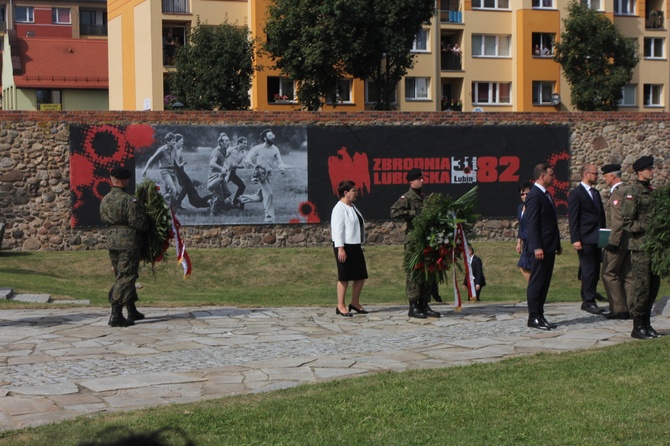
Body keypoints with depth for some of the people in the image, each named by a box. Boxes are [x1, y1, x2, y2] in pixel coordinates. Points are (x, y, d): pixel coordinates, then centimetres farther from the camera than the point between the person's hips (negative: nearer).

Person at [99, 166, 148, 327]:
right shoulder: (128, 200, -15)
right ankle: (116, 315, -11)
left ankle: (132, 311, 27)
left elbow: (104, 219, 14)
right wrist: (147, 225, 6)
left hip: (111, 241, 7)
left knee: (122, 276, 18)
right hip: (128, 242, -7)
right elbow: (139, 223, -15)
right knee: (125, 278, -5)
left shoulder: (104, 201, 7)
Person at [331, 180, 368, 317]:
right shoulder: (340, 208, -13)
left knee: (361, 275, 10)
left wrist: (360, 243, 21)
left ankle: (355, 303, 23)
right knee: (344, 277, -3)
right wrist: (340, 249, -23)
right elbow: (337, 229, -19)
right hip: (345, 246, -9)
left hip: (355, 246, 9)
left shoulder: (352, 207, 15)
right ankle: (341, 306, 5)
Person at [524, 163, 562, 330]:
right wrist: (537, 247, -22)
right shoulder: (534, 196, -13)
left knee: (544, 283, 11)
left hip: (550, 247, 10)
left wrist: (558, 244, 20)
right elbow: (531, 224, -18)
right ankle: (533, 318, -2)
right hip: (541, 247, -10)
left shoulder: (546, 195, 17)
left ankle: (540, 316, 15)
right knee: (536, 283, -5)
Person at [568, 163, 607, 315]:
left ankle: (590, 301, 14)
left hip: (596, 239, 8)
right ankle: (588, 302, -2)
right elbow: (573, 219, -11)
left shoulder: (595, 193, 18)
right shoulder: (575, 194, -7)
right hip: (585, 240, -8)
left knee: (595, 271, 8)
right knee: (589, 270, -7)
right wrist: (575, 239, -16)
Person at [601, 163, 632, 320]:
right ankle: (631, 308, 10)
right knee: (627, 275, 10)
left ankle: (619, 309, -4)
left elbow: (617, 221, -22)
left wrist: (613, 241, -20)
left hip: (618, 239, -9)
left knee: (609, 273, -3)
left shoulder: (616, 194, -16)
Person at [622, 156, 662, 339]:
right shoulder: (633, 192, -10)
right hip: (640, 245, -8)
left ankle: (646, 324, 18)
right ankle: (638, 327, 1)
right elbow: (628, 222, -14)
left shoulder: (651, 191, 16)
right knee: (641, 285, -7)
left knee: (654, 284, 9)